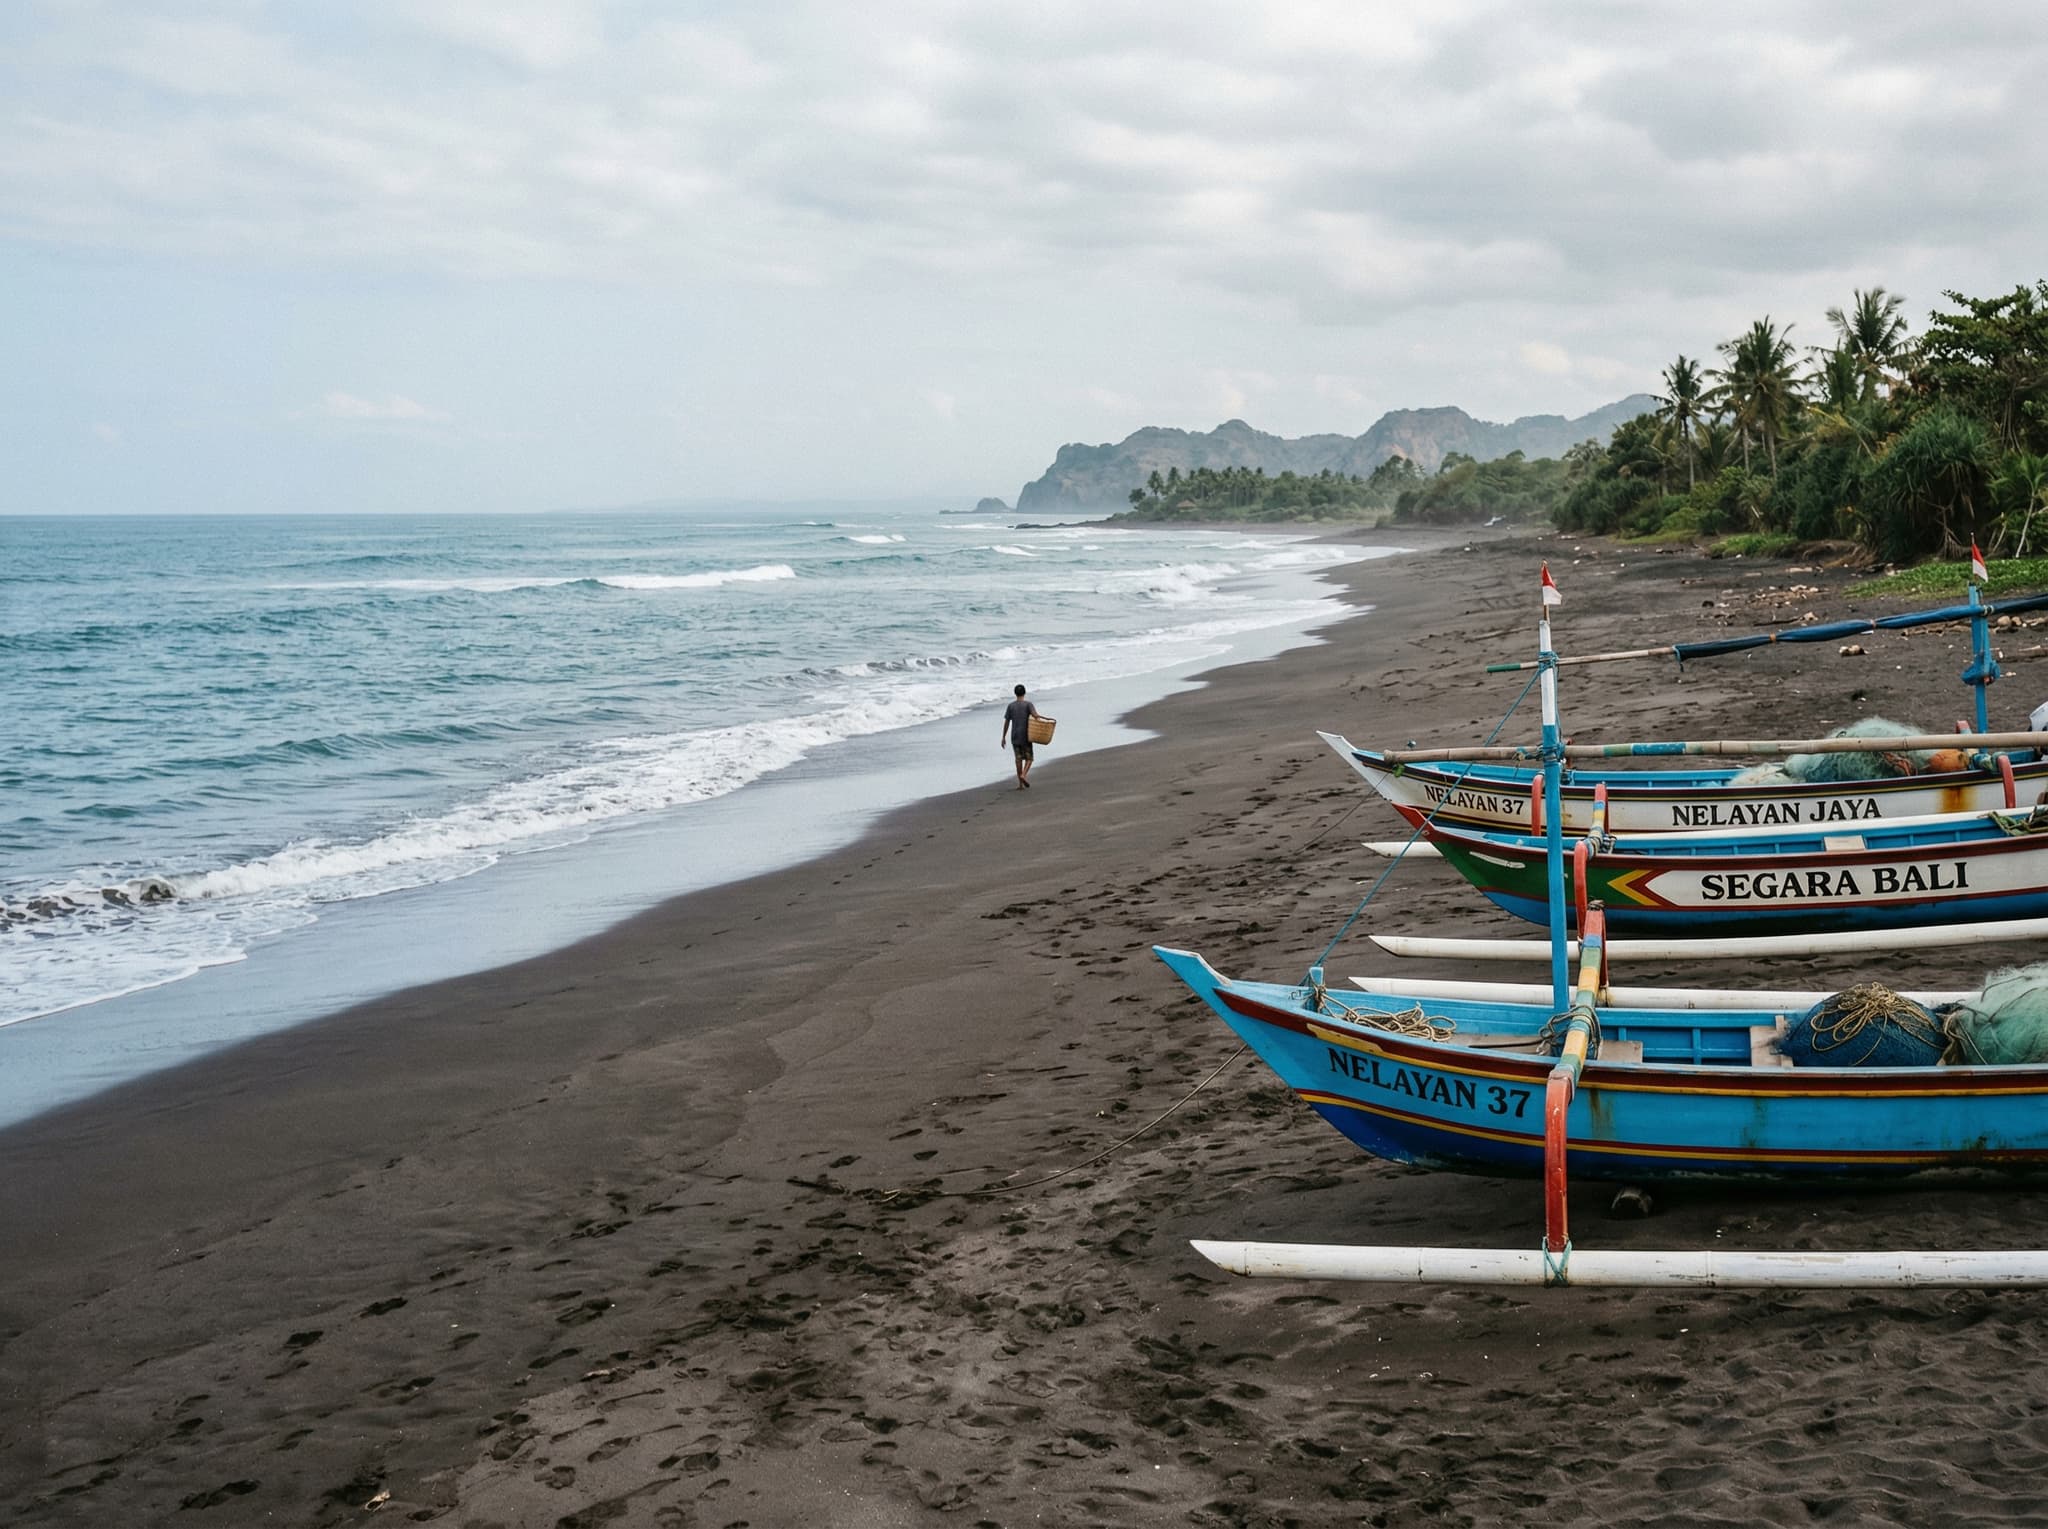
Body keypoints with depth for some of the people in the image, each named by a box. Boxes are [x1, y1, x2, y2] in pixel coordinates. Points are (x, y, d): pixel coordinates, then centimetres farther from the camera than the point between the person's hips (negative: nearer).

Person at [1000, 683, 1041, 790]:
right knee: (1029, 758, 6)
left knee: (1019, 759, 8)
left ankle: (1020, 784, 6)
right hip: (1025, 737, -3)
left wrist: (1003, 738, 8)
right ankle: (1023, 775, -20)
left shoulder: (1010, 706, 3)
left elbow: (1006, 722, 3)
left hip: (1014, 737, 3)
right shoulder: (1028, 704, -4)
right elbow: (1035, 715, -21)